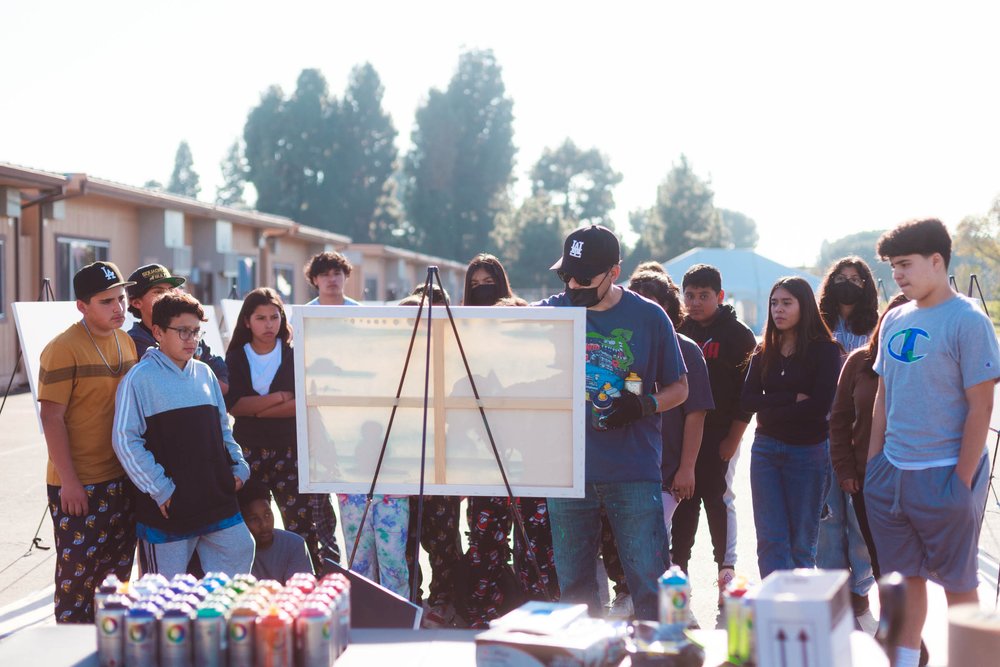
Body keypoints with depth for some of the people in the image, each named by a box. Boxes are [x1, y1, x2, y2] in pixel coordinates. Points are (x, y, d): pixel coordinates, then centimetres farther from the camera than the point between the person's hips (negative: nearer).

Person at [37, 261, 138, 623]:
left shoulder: (127, 342, 8)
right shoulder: (63, 348, -14)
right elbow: (52, 417, -15)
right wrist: (68, 481, -17)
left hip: (122, 479, 7)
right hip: (78, 484, -7)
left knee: (118, 570, 14)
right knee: (77, 574, -1)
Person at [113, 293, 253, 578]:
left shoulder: (204, 373, 12)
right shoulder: (140, 378, -9)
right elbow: (125, 441, -12)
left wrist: (238, 466, 8)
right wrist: (159, 489, -14)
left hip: (217, 498, 6)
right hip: (168, 508, -6)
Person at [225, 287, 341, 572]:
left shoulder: (295, 355, 4)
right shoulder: (236, 358, 8)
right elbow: (232, 405, -6)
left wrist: (257, 409, -10)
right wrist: (280, 397, -10)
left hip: (291, 450, -1)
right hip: (248, 451, 2)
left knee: (303, 527, -6)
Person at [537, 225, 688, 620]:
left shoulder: (649, 317, 0)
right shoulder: (549, 313, 4)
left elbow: (679, 388, 8)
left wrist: (644, 406, -11)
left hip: (634, 473, -2)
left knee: (649, 581, -4)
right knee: (573, 586, 9)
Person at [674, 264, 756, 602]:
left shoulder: (738, 336, -4)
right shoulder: (679, 332, 8)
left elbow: (747, 393, -7)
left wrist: (733, 438, -11)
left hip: (719, 435, -4)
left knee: (718, 500, -2)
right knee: (684, 502, 8)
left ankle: (727, 571, 6)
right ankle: (678, 571, 14)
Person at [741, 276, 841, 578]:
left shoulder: (824, 349, -4)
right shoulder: (764, 352, 10)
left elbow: (820, 404, -14)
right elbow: (748, 399, -1)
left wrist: (770, 410, -8)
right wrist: (793, 398, -13)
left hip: (808, 451, -4)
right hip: (765, 449, 4)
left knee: (801, 542, 5)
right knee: (770, 539, -3)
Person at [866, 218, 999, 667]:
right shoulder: (894, 320, 8)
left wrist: (962, 480, -14)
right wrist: (872, 463, 10)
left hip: (944, 475, -6)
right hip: (891, 473, 6)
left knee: (957, 582, 6)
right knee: (905, 577, 13)